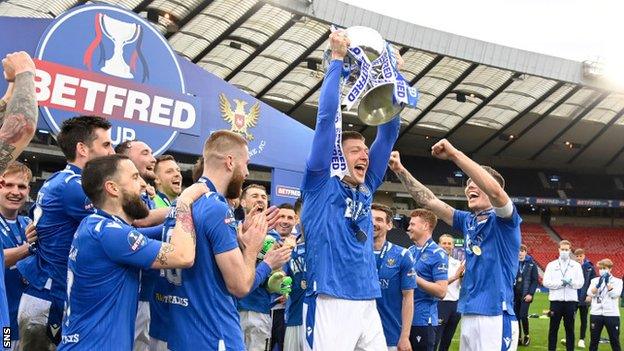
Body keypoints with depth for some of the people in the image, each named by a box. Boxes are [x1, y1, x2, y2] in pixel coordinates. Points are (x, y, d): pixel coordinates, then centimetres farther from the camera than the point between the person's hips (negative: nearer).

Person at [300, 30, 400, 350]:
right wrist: (337, 59, -4)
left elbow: (389, 130, 16)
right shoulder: (320, 185, -1)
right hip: (330, 304, -6)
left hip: (368, 305, 7)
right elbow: (326, 118, -7)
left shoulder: (366, 188, 14)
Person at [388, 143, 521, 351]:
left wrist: (454, 154, -25)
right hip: (469, 316, 8)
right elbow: (429, 201, 15)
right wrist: (400, 170, 6)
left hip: (495, 317, -7)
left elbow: (495, 190, -25)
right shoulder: (468, 221, 15)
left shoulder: (503, 220, -4)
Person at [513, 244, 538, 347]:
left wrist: (530, 294, -10)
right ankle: (519, 337, 15)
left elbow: (535, 280, -1)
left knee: (523, 315, -11)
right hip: (515, 295, 3)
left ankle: (526, 335, 11)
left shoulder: (532, 264, 0)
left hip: (526, 295, -3)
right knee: (516, 316, 4)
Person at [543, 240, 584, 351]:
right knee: (553, 328, 5)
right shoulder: (552, 265, 5)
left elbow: (580, 283, -1)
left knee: (570, 329, 7)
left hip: (571, 300, 1)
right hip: (556, 300, 0)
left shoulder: (576, 265, 6)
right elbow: (546, 282, -4)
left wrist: (571, 282, -19)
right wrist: (560, 282, -14)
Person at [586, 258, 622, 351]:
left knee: (614, 340, 4)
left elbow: (615, 294, -10)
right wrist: (598, 284, -17)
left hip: (612, 314, -2)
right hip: (596, 314, 2)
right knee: (594, 340, 7)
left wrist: (607, 282, -11)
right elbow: (590, 293, -4)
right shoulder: (595, 280, 10)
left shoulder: (617, 281, 4)